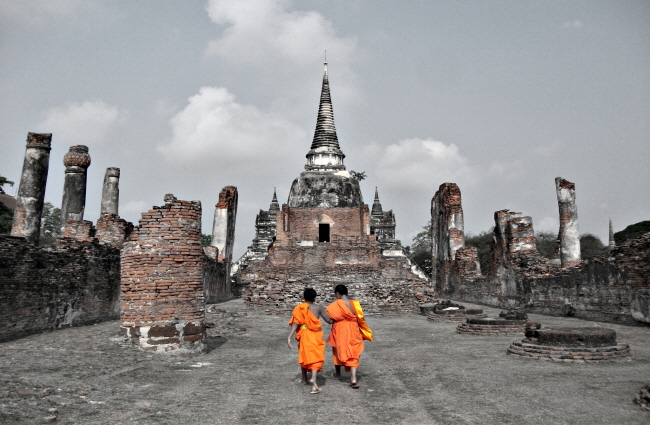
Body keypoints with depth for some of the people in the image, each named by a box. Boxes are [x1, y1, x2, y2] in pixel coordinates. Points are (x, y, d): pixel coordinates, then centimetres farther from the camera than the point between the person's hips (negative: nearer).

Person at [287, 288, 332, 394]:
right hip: (316, 335, -2)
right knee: (316, 357, 1)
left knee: (304, 356, 20)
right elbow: (329, 320, 0)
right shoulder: (318, 308, -2)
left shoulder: (299, 308, -2)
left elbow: (295, 323, -12)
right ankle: (313, 378, -22)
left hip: (304, 335, 2)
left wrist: (289, 337, -14)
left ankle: (304, 379, 34)